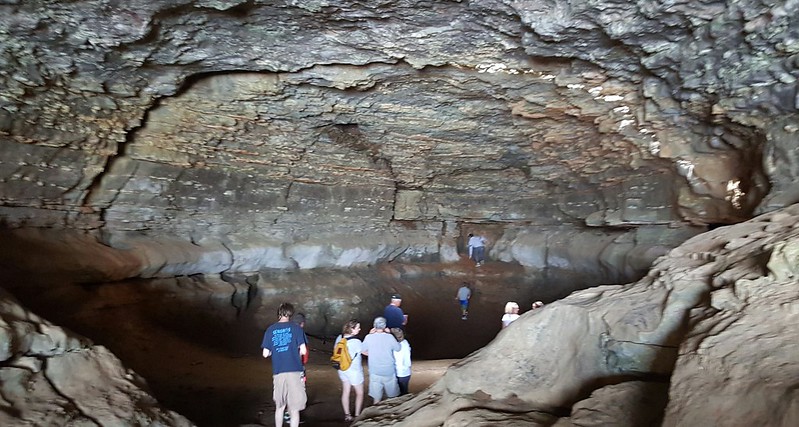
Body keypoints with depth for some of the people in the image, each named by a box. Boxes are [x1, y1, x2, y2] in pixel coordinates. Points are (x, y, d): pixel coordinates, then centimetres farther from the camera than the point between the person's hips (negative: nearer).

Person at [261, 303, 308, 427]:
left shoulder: (270, 329, 5)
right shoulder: (296, 328, -1)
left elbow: (265, 354, 4)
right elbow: (303, 351, -5)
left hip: (278, 373, 3)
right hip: (294, 371, -3)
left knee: (279, 406, 19)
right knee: (294, 409, 3)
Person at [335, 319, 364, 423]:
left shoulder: (340, 338, -5)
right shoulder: (356, 342, -26)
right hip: (354, 371, -6)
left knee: (345, 392, 15)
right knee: (360, 393, 11)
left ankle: (347, 415, 23)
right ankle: (357, 415, 15)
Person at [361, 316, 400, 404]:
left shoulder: (369, 337, -9)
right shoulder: (389, 337, -13)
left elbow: (363, 351, 3)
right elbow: (398, 348, 2)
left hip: (375, 373, 1)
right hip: (389, 372, -1)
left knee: (376, 398, 10)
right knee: (393, 397, 15)